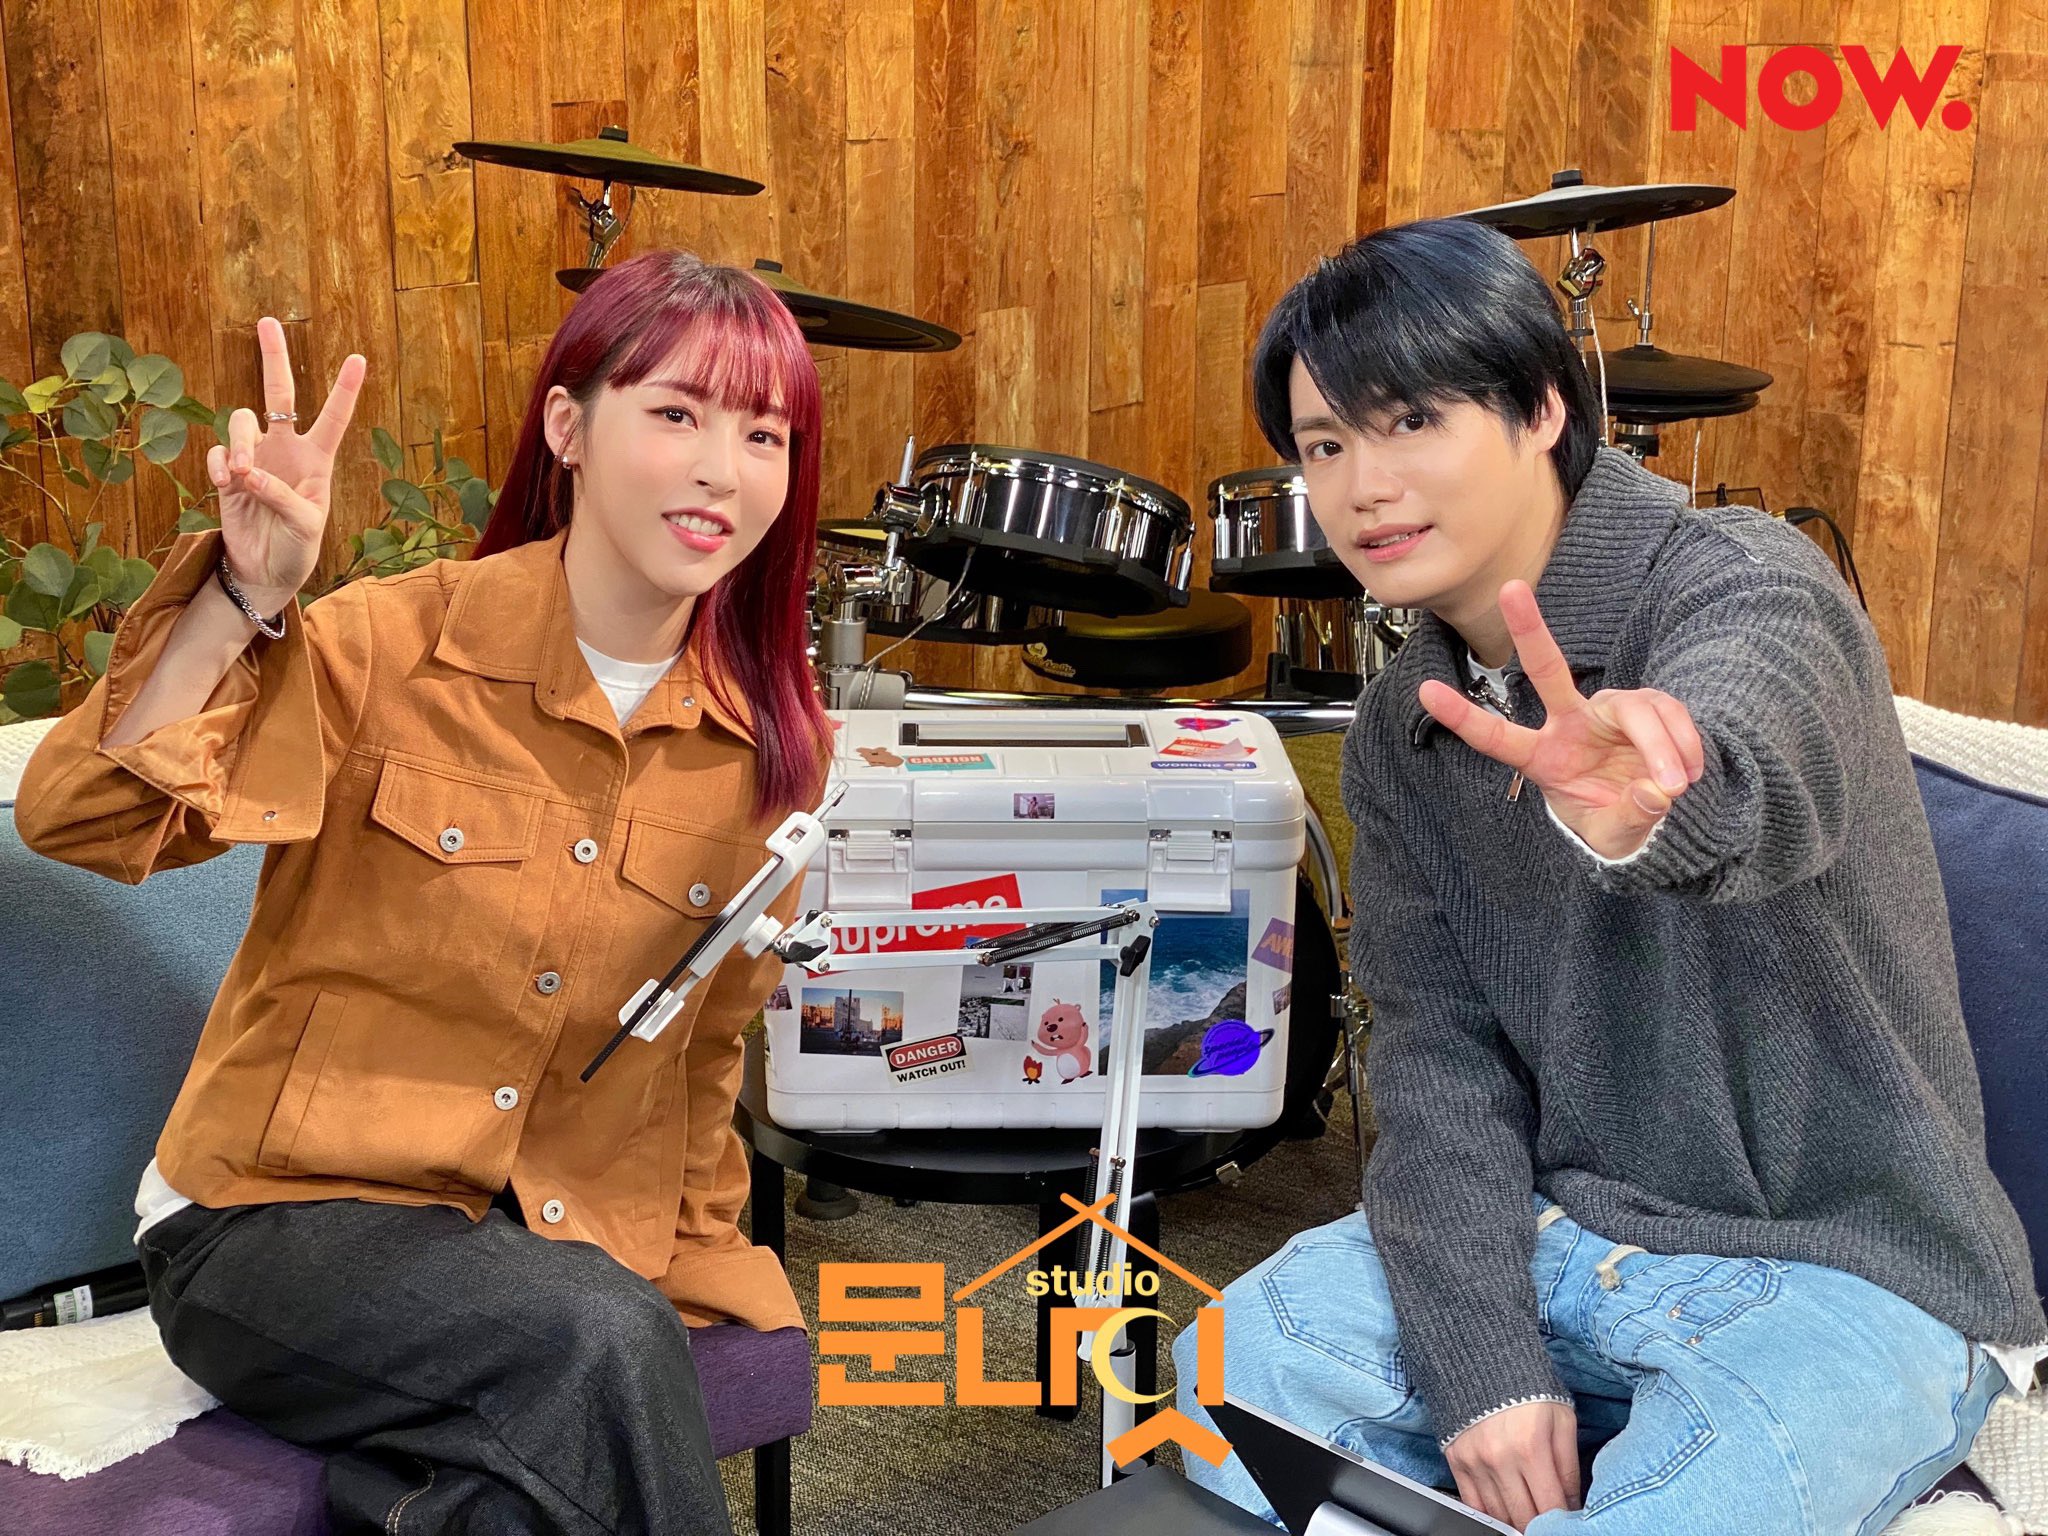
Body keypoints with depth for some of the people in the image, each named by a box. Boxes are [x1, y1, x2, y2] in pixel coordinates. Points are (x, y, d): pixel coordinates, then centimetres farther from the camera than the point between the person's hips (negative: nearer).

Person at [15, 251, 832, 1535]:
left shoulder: (768, 747, 2)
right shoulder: (397, 644, -9)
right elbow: (78, 821, -15)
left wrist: (693, 1260, 8)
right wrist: (248, 596, -25)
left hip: (568, 1239, 4)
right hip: (286, 1216, -3)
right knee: (603, 1350, -30)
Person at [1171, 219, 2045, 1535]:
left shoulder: (1746, 585, -16)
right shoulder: (1401, 732, 4)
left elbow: (1753, 774, -41)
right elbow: (1439, 1045, -2)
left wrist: (1645, 800, -65)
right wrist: (1483, 1357, -16)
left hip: (1847, 1273, -5)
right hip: (1558, 1231, 5)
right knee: (1237, 1369, -14)